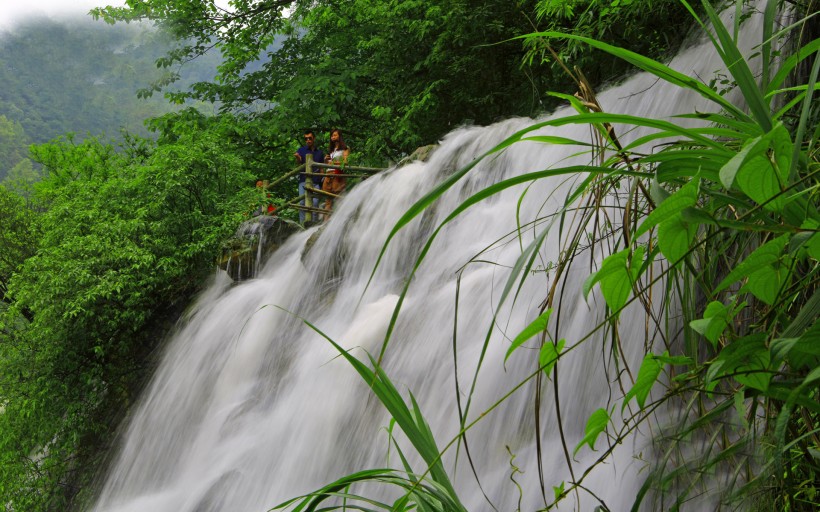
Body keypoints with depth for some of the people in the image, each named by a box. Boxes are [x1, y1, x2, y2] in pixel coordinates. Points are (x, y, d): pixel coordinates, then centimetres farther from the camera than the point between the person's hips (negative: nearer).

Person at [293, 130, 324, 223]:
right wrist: (298, 158, -32)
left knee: (315, 202, -9)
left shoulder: (320, 152, 18)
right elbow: (299, 163, -11)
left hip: (316, 182, 1)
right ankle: (302, 223, -7)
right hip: (304, 180, -1)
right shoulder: (301, 150, 10)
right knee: (303, 202, -8)